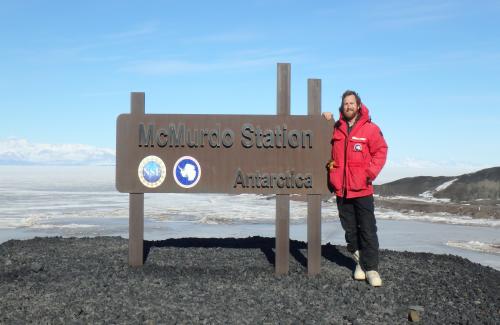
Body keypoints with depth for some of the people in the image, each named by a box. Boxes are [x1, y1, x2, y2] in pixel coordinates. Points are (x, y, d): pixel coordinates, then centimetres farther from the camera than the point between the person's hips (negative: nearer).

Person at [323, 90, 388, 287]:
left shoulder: (370, 129, -3)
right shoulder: (336, 129, 8)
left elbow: (380, 152, 0)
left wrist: (370, 173, -11)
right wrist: (326, 121, 9)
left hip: (362, 189, -4)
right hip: (341, 189, 4)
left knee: (368, 230, -2)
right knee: (350, 229, 11)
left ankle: (371, 268, 3)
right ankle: (360, 262, 24)